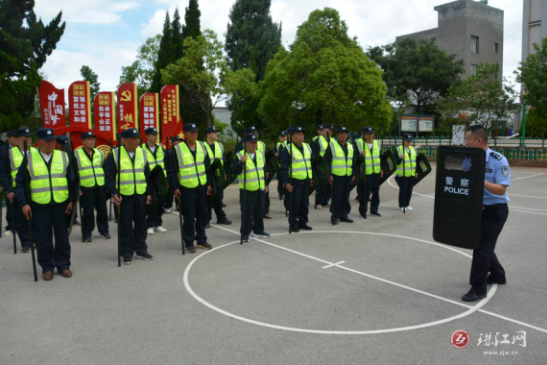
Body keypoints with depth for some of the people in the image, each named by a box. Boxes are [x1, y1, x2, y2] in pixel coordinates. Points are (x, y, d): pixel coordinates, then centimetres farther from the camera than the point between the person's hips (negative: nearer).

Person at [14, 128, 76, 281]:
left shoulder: (63, 156, 4)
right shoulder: (29, 158, 0)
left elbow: (72, 181, 7)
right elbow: (20, 183, 1)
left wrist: (71, 200, 0)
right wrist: (24, 203, -7)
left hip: (61, 205, 1)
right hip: (39, 206, -1)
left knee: (62, 237, 8)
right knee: (43, 239, 6)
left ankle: (63, 265, 22)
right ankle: (47, 267, 20)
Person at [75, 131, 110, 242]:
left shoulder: (99, 153, 12)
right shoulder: (77, 154, -1)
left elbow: (105, 169, 19)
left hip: (101, 187, 4)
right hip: (86, 188, -4)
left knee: (102, 210, 9)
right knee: (87, 212, 0)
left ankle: (104, 231, 22)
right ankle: (86, 234, 12)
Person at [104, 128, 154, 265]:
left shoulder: (142, 153, 9)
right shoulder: (115, 154, -5)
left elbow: (147, 175, 14)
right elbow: (109, 176, -6)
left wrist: (148, 193, 10)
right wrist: (113, 193, -15)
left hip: (140, 195, 4)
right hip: (123, 196, -4)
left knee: (141, 223, 10)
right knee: (125, 225, 2)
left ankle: (141, 250, 24)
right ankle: (127, 254, 14)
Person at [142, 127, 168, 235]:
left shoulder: (160, 147, 11)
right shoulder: (141, 149, -6)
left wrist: (164, 177, 13)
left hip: (159, 177, 5)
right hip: (148, 178, -5)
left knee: (160, 201, 7)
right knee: (152, 202, -7)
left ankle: (157, 224, 20)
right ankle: (150, 225, 6)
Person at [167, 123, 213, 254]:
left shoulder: (202, 146, 6)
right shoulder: (178, 149, -8)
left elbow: (208, 167, 12)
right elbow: (172, 171, -6)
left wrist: (209, 183, 8)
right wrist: (175, 187, -12)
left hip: (202, 188, 5)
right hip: (187, 189, -5)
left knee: (202, 215, 12)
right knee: (189, 217, 0)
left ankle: (201, 240, 27)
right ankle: (189, 243, 14)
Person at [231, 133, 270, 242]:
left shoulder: (260, 154, 11)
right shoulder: (240, 155, -9)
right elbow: (234, 171, -17)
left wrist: (265, 184, 20)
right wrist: (241, 162, -32)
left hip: (260, 188, 6)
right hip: (246, 189, -6)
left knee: (259, 211, 14)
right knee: (247, 212, -3)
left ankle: (258, 230, 28)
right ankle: (245, 233, 9)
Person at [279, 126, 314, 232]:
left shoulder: (307, 147, 13)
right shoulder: (288, 149, -9)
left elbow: (311, 163, 22)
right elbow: (283, 167, -11)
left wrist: (312, 177, 19)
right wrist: (286, 182, -17)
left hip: (306, 181, 7)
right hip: (294, 181, -6)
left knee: (305, 203, 12)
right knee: (294, 204, -3)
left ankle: (302, 222, 24)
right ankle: (293, 224, 8)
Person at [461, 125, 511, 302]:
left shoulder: (498, 161, -18)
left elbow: (501, 189, -23)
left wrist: (481, 182, -36)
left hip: (495, 211, -7)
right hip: (477, 208, 7)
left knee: (482, 247, -6)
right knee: (484, 245, 19)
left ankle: (478, 288, 5)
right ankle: (497, 275, 41)